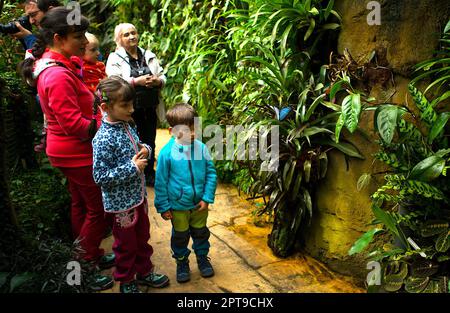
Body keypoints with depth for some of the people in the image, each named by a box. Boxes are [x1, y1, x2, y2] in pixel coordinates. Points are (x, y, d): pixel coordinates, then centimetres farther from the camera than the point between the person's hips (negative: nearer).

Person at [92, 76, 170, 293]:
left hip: (139, 195, 8)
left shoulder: (127, 125, 0)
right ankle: (126, 281, 35)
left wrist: (145, 150, -6)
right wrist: (132, 167, -26)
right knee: (126, 244, 12)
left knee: (142, 237, 23)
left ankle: (144, 272, 43)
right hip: (121, 201, -7)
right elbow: (100, 176, -24)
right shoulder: (104, 139, -24)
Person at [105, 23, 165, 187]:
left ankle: (149, 173, 29)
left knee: (149, 141, 13)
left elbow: (163, 76, 13)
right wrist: (136, 81, -21)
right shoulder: (115, 58, -2)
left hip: (150, 107, 4)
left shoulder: (149, 55, 11)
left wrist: (158, 81, -10)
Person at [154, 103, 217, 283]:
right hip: (178, 206, -2)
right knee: (180, 236, 17)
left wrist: (207, 198, -7)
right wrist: (163, 206, -6)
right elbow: (160, 182, -10)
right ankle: (182, 262, 40)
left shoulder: (201, 148, -12)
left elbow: (211, 173, -4)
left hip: (199, 204, 2)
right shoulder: (167, 152, -18)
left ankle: (202, 257, 45)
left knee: (201, 233, 21)